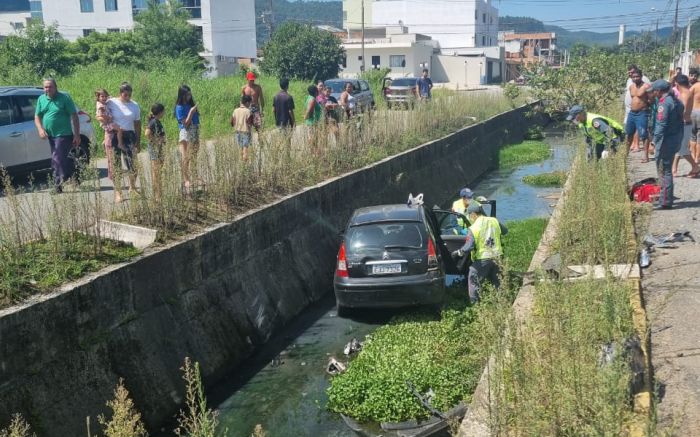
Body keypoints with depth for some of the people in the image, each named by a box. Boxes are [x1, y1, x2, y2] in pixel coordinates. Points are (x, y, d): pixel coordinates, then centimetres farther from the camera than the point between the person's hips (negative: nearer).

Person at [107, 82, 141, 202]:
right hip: (115, 136, -2)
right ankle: (117, 192, 10)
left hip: (129, 136, 2)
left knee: (132, 163, -2)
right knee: (116, 165, 2)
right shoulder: (111, 103, -2)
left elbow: (137, 124, 10)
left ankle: (132, 188, 21)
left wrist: (138, 141, 8)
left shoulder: (135, 106, 6)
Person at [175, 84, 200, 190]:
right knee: (185, 158, -5)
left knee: (193, 157, 11)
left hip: (195, 133, 7)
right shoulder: (180, 107, -8)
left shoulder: (191, 104, 11)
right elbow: (185, 123, -14)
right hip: (186, 133, -7)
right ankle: (186, 180, -2)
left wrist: (196, 111, 2)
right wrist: (191, 112, -17)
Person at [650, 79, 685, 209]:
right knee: (666, 169, 20)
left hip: (666, 141, -9)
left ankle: (665, 202, 0)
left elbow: (661, 125, -22)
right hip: (676, 139, 9)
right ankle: (666, 196, 31)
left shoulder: (664, 103, -18)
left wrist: (656, 141, -16)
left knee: (664, 171, -3)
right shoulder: (676, 101, 11)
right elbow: (679, 121, 16)